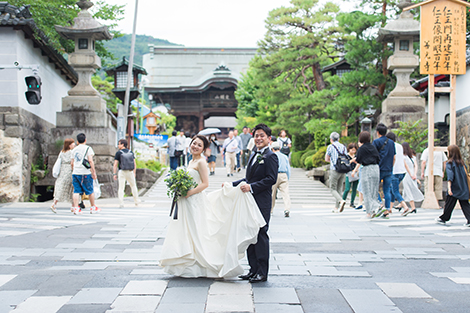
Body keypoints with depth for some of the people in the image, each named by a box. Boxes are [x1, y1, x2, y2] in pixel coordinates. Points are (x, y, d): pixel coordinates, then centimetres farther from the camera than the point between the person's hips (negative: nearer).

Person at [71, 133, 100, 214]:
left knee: (76, 191, 3)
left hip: (75, 173, 4)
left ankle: (75, 208, -6)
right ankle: (93, 208, 15)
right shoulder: (88, 148, -1)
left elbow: (72, 163, 16)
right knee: (90, 191, 7)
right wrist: (94, 172, -8)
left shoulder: (74, 150, 14)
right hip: (86, 173, -4)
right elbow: (90, 161, -9)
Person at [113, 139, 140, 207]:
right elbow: (134, 164, 8)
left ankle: (121, 203, -6)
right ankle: (136, 201, 24)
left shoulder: (118, 153, -5)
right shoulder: (131, 152, 7)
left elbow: (115, 165, -8)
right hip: (130, 172, 3)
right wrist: (134, 173, 15)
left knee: (121, 188, 0)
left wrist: (114, 174, -4)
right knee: (133, 186, 18)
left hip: (122, 172, -3)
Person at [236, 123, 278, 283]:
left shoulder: (270, 157, -10)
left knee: (261, 235, -4)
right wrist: (233, 184, 18)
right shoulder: (254, 155, 17)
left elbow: (271, 179, -19)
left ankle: (262, 272, 4)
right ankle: (253, 269, 20)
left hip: (262, 202, -9)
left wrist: (251, 187, -22)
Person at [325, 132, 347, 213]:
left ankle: (341, 201, -23)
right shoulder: (343, 147, 12)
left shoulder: (330, 147, -3)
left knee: (333, 189, 1)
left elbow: (326, 159, 6)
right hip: (343, 170, 5)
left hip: (334, 170, -5)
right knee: (339, 189, 10)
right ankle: (336, 207, 12)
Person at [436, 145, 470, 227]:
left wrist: (449, 188, -25)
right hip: (463, 188, 5)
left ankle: (443, 219, 22)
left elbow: (450, 177, -19)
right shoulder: (462, 162, 7)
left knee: (449, 204, 8)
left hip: (454, 189, -5)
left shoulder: (450, 163, -9)